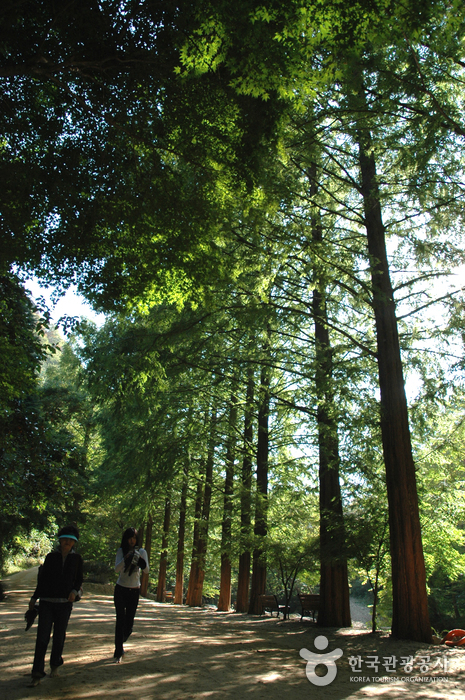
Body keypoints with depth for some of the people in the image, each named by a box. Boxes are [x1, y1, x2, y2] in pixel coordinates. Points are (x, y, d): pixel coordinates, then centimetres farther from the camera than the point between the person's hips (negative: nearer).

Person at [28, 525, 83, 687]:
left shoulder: (76, 559, 4)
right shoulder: (51, 557, 4)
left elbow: (79, 580, 10)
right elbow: (42, 579, 12)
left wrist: (74, 591, -8)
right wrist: (34, 597, 11)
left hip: (65, 602, 0)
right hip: (47, 601, 0)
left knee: (59, 635, 9)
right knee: (42, 637, -6)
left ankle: (55, 664, 31)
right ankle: (37, 673, 0)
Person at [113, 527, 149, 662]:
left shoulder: (142, 552, -1)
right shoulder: (121, 551, -3)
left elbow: (146, 570, -11)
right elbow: (116, 569, -15)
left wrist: (139, 559, -29)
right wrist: (126, 558, -31)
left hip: (134, 591, 1)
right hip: (121, 589, -1)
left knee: (129, 622, 6)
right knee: (120, 620, -8)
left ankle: (120, 644, 34)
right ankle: (118, 653, 3)